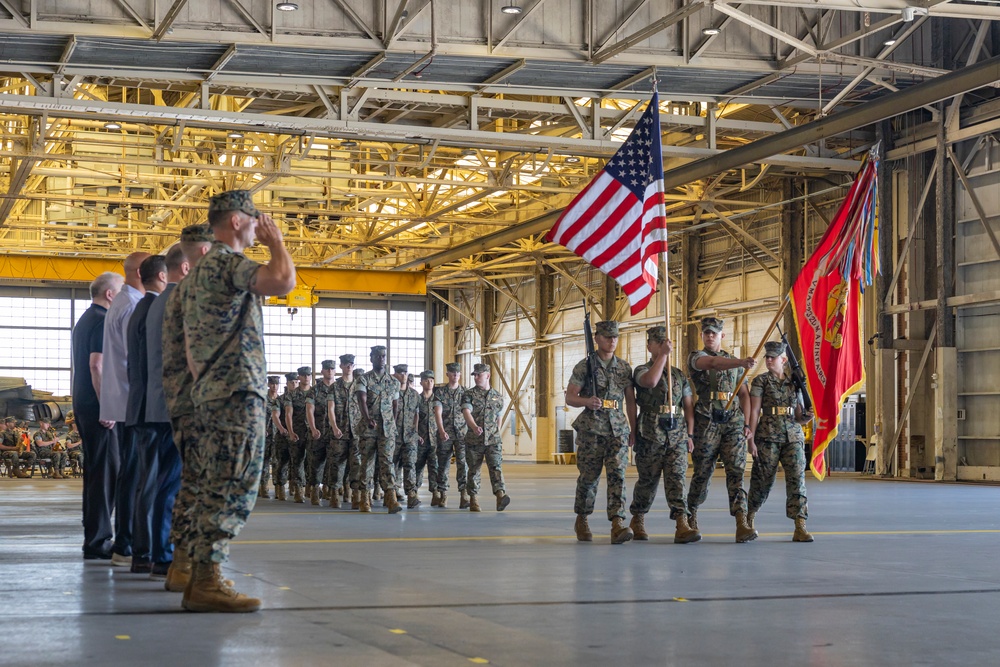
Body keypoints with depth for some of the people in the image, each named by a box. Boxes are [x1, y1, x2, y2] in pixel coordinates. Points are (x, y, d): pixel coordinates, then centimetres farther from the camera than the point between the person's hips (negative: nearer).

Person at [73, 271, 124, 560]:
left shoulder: (84, 320, 19)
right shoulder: (103, 321, -12)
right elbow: (97, 365, -21)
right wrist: (106, 408, -20)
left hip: (83, 405, 10)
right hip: (97, 407, -10)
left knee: (97, 471, 14)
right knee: (107, 472, -8)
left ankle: (95, 537, 18)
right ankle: (97, 541, -8)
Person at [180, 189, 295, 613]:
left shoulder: (202, 268, 22)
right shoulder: (229, 261, -10)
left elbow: (190, 337, 23)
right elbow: (283, 281, -28)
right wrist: (275, 240, -10)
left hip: (209, 390, 11)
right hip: (238, 389, -11)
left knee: (212, 487, 12)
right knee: (234, 487, -11)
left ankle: (200, 578, 15)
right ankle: (208, 582, -12)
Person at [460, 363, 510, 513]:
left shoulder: (497, 396, 9)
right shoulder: (469, 394, 0)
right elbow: (466, 413, -17)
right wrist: (474, 426, -35)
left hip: (493, 440, 1)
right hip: (474, 440, -1)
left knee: (496, 467, -14)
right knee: (474, 471, 6)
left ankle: (500, 496, -27)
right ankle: (473, 500, 16)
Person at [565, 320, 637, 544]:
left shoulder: (625, 368, 10)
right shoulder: (584, 366, 1)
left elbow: (630, 400, 14)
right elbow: (570, 398, -1)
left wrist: (633, 430, 11)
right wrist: (587, 401, -22)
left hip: (618, 430, 2)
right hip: (591, 430, -2)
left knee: (617, 475, -11)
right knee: (589, 477, 5)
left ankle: (618, 524, -19)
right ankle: (582, 520, 24)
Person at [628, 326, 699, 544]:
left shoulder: (679, 375, 16)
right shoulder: (641, 370, 2)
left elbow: (688, 405, 17)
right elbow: (650, 381, -24)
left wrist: (690, 434, 9)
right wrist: (663, 355, -20)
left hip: (677, 436, 3)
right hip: (650, 435, -3)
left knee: (677, 479, -7)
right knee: (647, 481, 5)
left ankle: (682, 525, -15)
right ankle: (637, 520, 23)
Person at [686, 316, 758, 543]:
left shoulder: (732, 360, 19)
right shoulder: (696, 357, 3)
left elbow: (744, 393, 20)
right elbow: (712, 363, -21)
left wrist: (748, 423, 8)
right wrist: (741, 362, -37)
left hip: (733, 422, 3)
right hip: (707, 422, -3)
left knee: (736, 471, -8)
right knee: (702, 472, 3)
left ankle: (742, 524, -15)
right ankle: (691, 516, 24)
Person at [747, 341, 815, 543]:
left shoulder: (794, 383, 13)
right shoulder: (761, 381, 3)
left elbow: (798, 417, 17)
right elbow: (754, 411, -2)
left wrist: (808, 417, -6)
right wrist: (751, 439, -9)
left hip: (793, 437, 3)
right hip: (768, 437, -3)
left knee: (797, 478, -8)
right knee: (763, 480, 2)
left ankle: (800, 527, -10)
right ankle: (749, 518, 22)